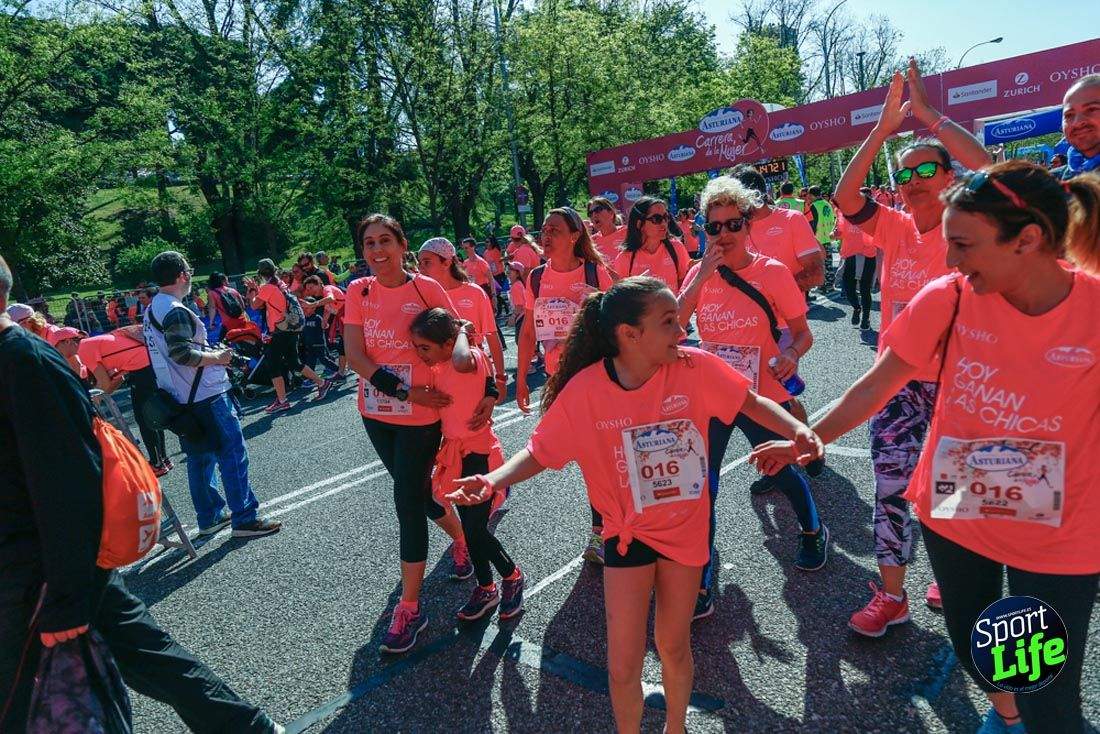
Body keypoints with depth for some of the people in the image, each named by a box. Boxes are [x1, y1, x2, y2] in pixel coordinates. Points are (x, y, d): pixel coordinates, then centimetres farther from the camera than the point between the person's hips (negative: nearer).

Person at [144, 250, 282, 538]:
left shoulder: (152, 309, 14)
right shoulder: (176, 311, -17)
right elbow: (182, 354, -25)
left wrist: (209, 353, 17)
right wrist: (217, 357, -11)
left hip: (182, 398, 10)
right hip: (205, 396, -10)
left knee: (200, 457, 16)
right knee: (233, 454, -4)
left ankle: (210, 517, 25)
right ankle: (245, 519, 0)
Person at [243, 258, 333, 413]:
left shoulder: (267, 287, -11)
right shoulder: (281, 284, 13)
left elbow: (255, 305, -7)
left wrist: (251, 290, 7)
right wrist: (255, 288, 21)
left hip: (280, 332, -8)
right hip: (294, 329, 8)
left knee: (273, 365, -1)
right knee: (293, 363, 18)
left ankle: (282, 401, 0)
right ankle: (322, 383, 18)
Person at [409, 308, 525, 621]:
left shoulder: (472, 358, -20)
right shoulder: (438, 369, 4)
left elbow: (461, 361, -46)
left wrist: (462, 330, -29)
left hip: (479, 454, -8)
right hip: (455, 452, 8)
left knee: (476, 530, -3)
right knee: (471, 527, 15)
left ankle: (512, 577, 23)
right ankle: (486, 589, 32)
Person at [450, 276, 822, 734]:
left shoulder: (695, 367, -17)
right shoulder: (585, 389, -20)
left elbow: (750, 402, -3)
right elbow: (541, 451, -13)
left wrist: (795, 428, -21)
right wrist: (494, 479, -30)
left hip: (685, 527, 2)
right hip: (628, 532, -1)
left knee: (674, 648, 19)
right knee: (623, 666, 6)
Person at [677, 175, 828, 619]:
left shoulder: (772, 272, -9)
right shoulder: (699, 273, 0)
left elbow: (803, 334, -5)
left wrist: (791, 355, -27)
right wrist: (701, 277, -21)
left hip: (763, 397, -2)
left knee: (783, 473, 17)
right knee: (701, 488, 1)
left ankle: (813, 532, 51)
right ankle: (700, 585, 14)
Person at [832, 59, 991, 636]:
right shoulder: (895, 228, 3)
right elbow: (845, 197, -12)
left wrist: (927, 114, -20)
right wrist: (885, 126, -17)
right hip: (897, 377, 2)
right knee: (890, 485, 2)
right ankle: (891, 595, 15)